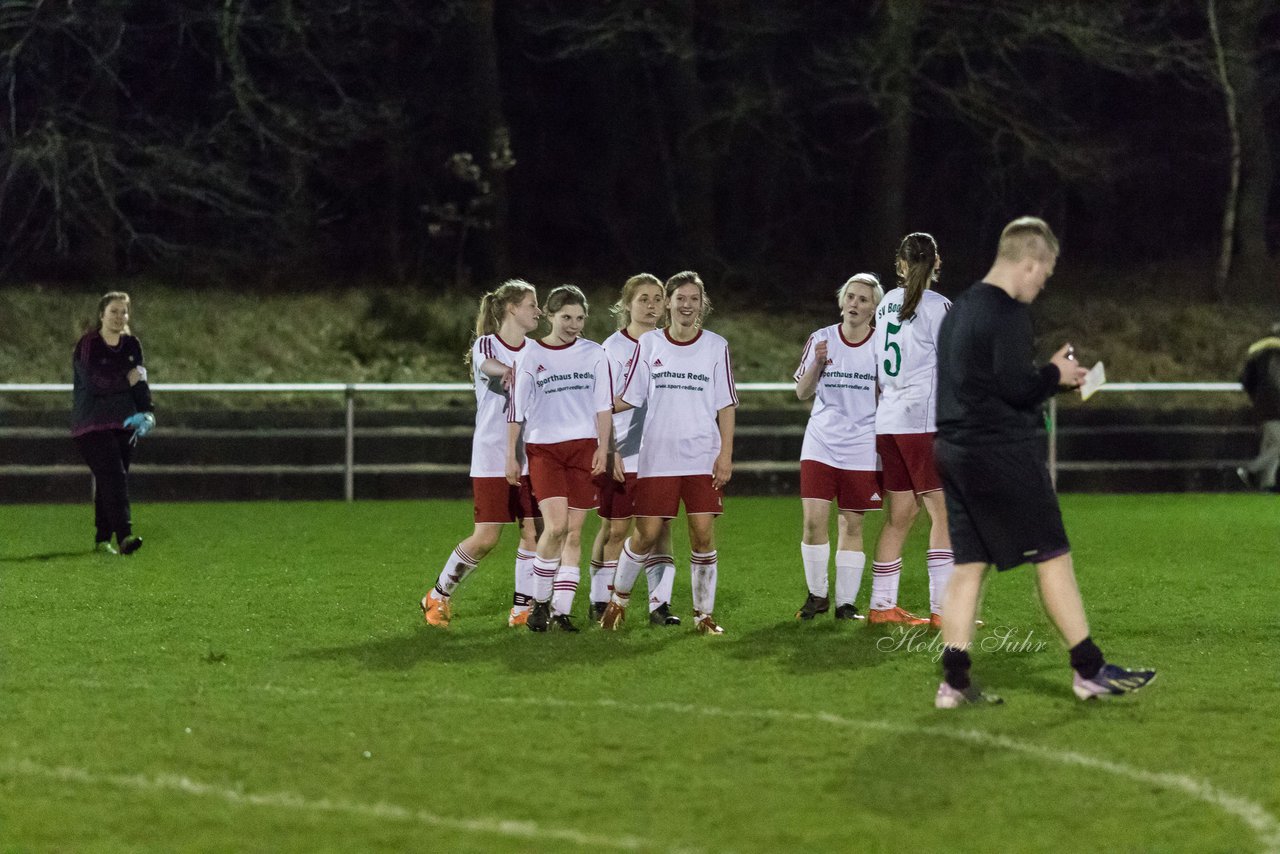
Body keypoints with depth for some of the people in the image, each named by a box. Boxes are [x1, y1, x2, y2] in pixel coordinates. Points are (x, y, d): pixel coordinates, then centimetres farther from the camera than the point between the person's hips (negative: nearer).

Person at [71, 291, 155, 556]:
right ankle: (124, 536, -30)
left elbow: (141, 381, 10)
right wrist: (128, 378, -10)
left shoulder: (132, 346, 11)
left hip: (124, 424, 6)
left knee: (108, 483, 9)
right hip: (92, 426, -6)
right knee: (113, 476, -20)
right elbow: (94, 383, -20)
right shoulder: (87, 346, -9)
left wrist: (146, 413, -6)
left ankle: (102, 539, 17)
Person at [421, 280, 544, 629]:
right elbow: (487, 364, -29)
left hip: (530, 456, 5)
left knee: (535, 532, -3)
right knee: (486, 538, -7)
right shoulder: (486, 344, -5)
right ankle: (438, 597, 12)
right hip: (492, 458, -5)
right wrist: (507, 371, -48)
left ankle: (522, 608, 6)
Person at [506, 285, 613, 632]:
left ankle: (561, 610, 4)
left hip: (583, 447, 2)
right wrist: (510, 456, 1)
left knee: (573, 533, 0)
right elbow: (516, 408, 5)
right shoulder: (530, 356, 3)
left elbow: (604, 406, 9)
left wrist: (602, 449, -1)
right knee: (556, 525, -18)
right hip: (543, 447, -2)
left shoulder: (594, 354, 7)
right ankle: (539, 601, -2)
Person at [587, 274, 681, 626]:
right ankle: (600, 602, 12)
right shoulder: (613, 348, -3)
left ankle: (660, 603, 0)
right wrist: (609, 451, -14)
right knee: (614, 530, 2)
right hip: (622, 456, -3)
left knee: (661, 529, -1)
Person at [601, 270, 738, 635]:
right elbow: (629, 398, 9)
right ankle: (619, 598, 22)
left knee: (703, 534, -5)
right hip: (657, 457, 0)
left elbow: (726, 405, 4)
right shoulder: (648, 344, 5)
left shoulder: (716, 346, 5)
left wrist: (726, 454, -3)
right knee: (646, 533, -1)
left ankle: (704, 614, 5)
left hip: (703, 457, 0)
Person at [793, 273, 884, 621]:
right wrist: (817, 364, -13)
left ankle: (845, 602, 10)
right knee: (814, 520, -8)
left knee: (852, 526, 2)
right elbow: (802, 393, 4)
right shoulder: (821, 339, 4)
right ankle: (817, 595, 9)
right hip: (821, 444, 1)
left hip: (861, 448, -1)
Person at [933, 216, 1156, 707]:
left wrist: (1045, 376, 15)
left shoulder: (960, 310, 16)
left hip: (955, 451, 9)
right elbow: (1015, 387, -21)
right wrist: (1056, 376, -3)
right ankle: (1089, 670, 3)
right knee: (1053, 557, -1)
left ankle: (954, 682, 3)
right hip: (1003, 453, -9)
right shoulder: (1008, 313, -14)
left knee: (969, 565, 8)